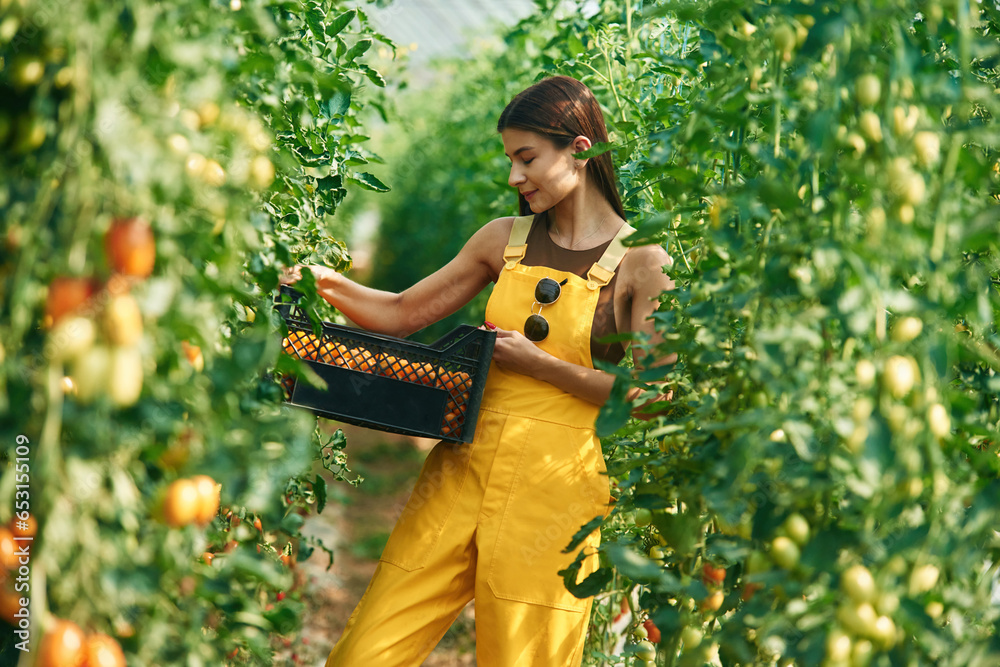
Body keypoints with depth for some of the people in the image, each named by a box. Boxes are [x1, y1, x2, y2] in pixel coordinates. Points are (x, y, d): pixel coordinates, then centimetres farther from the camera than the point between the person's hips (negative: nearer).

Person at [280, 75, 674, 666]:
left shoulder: (641, 262, -2)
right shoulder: (505, 239, 12)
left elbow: (650, 397, -8)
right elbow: (404, 313, 16)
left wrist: (536, 363, -11)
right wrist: (332, 285, -1)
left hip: (556, 486, -4)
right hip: (464, 465, 4)